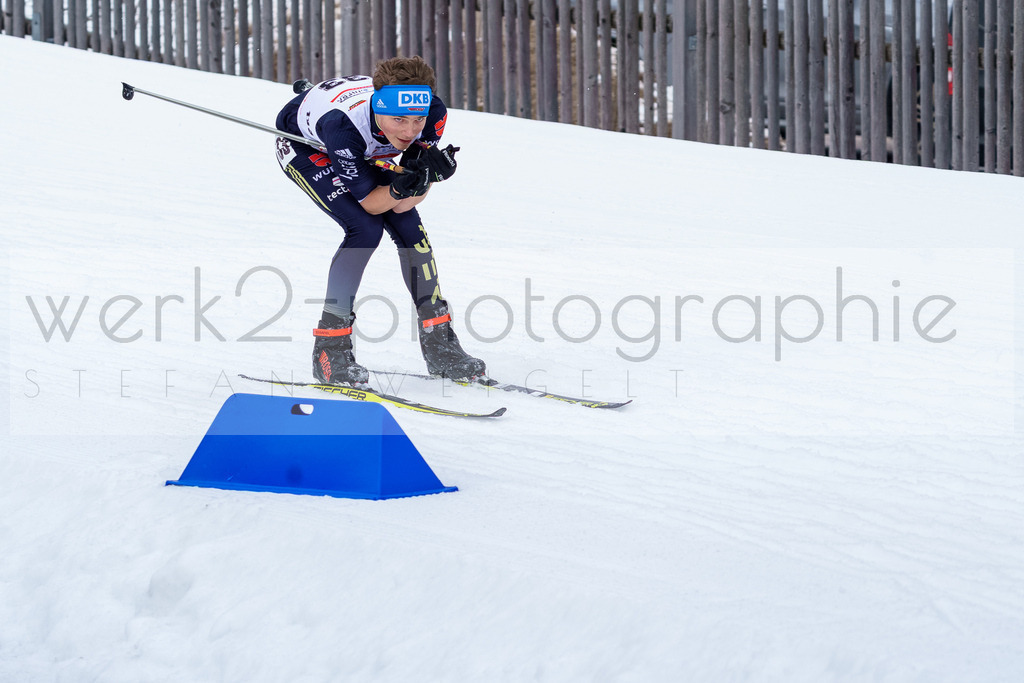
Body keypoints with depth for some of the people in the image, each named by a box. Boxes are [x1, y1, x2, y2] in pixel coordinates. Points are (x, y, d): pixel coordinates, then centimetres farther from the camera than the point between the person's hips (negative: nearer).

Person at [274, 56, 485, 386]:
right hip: (303, 145, -5)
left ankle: (439, 345, 7)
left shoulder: (433, 112, -33)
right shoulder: (344, 123, -45)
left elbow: (406, 202, -22)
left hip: (365, 151, 5)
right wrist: (401, 188, -51)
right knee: (365, 228, -22)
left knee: (408, 224, -8)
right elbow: (369, 202, -32)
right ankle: (329, 350, -11)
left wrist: (424, 172, -43)